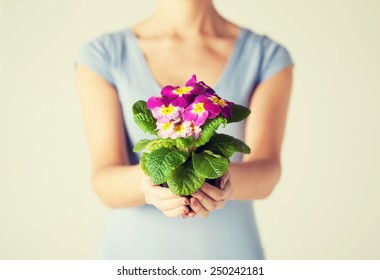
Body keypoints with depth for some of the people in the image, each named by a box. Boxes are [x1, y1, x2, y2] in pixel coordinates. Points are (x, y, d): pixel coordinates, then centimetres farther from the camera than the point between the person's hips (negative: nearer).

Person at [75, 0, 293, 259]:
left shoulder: (268, 57, -5)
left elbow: (266, 172, -16)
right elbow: (105, 181, -14)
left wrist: (225, 178, -36)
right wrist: (145, 181, -33)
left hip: (232, 253, 1)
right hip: (132, 252, 0)